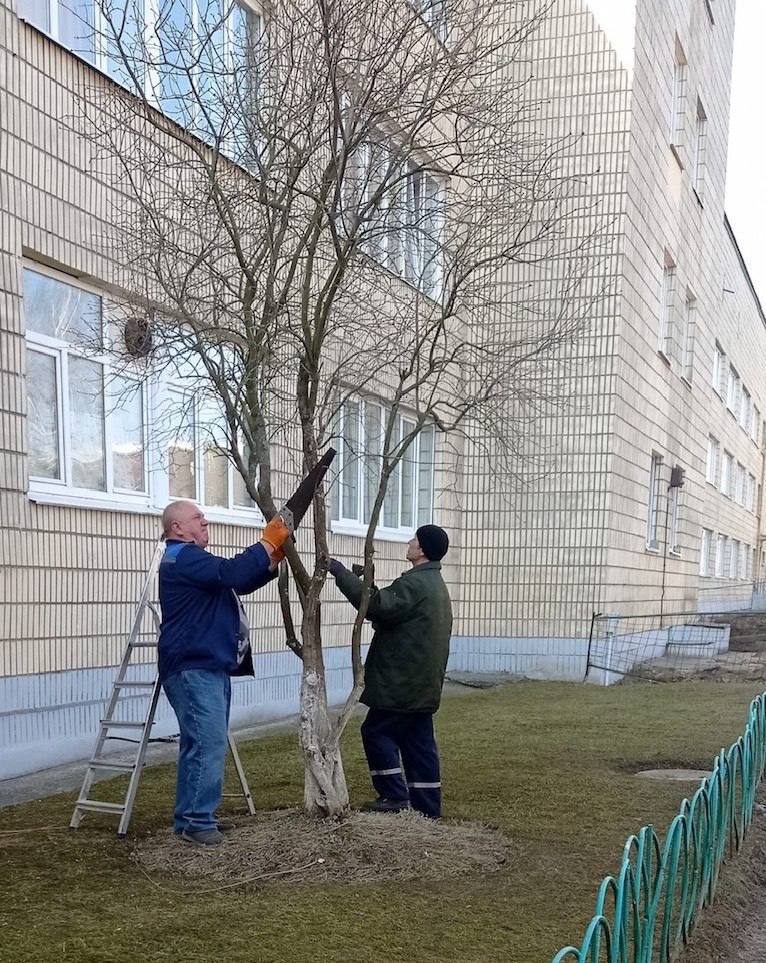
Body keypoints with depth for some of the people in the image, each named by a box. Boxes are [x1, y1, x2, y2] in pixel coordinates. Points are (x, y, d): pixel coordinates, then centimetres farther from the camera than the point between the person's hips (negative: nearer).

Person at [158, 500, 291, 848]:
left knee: (203, 744, 12)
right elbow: (231, 573, -27)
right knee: (208, 744, -15)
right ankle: (196, 821, -12)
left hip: (207, 667, 11)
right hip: (193, 669, -11)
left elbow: (240, 583, 24)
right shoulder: (183, 558, -12)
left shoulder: (191, 559, 23)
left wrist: (273, 560, 9)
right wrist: (266, 543, -17)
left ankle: (193, 816, 17)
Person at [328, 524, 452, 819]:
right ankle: (426, 808, 14)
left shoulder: (416, 583, -17)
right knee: (418, 742, 11)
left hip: (403, 683, -10)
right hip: (422, 684, 10)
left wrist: (342, 573, -26)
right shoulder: (435, 584, 18)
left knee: (376, 731, 1)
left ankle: (396, 796, 2)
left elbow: (378, 605, -30)